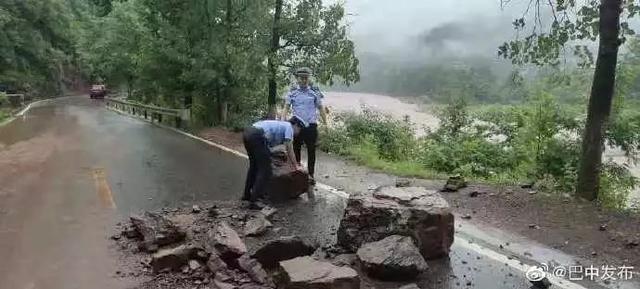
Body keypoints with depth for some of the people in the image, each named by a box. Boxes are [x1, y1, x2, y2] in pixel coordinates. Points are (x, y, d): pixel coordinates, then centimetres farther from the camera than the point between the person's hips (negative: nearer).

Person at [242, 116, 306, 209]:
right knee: (265, 170, -1)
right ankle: (253, 201, 0)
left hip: (247, 133, 10)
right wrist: (296, 166, 19)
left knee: (254, 166, 28)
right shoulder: (289, 127, 9)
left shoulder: (281, 125, 34)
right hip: (256, 136, -10)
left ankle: (247, 194, 38)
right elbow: (289, 150, 7)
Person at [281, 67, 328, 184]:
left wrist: (325, 123, 3)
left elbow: (321, 108, 7)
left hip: (311, 126, 0)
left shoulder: (315, 91, 2)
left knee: (311, 151, 5)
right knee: (296, 150, 8)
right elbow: (286, 108, 1)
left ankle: (311, 175, 15)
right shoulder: (292, 92, 3)